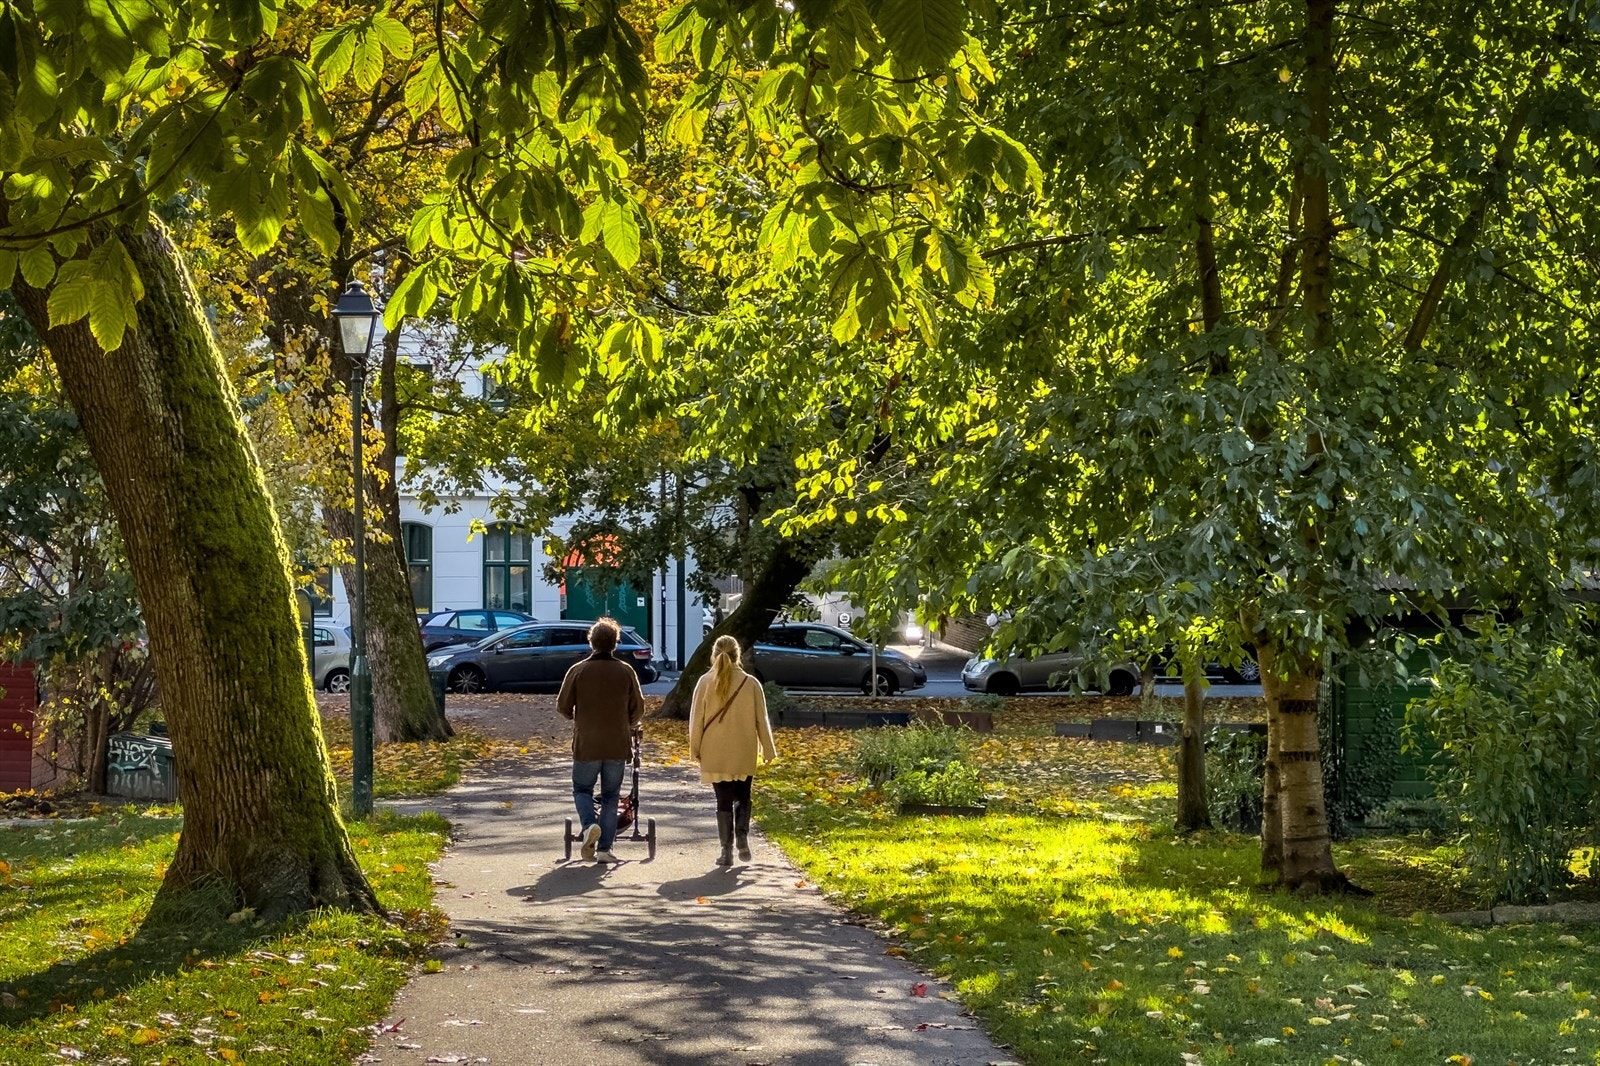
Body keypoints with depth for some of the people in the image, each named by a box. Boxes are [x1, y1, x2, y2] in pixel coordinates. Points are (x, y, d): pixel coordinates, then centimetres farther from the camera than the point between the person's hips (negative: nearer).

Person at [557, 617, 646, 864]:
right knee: (610, 796, 9)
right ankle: (604, 848, 5)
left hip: (586, 744, -1)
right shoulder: (626, 672, 0)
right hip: (618, 745, 1)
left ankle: (589, 825, -13)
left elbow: (563, 706, 1)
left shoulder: (578, 670, -4)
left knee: (582, 789, 14)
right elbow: (638, 709, 4)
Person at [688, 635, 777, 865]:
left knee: (723, 801, 7)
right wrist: (768, 749, 10)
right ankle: (743, 840, 0)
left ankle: (726, 851, 4)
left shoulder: (706, 682, -6)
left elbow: (696, 719, -2)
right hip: (744, 754, 1)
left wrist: (695, 749, 7)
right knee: (742, 798, 18)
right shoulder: (751, 684, -5)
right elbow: (761, 720, 1)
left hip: (714, 754, 0)